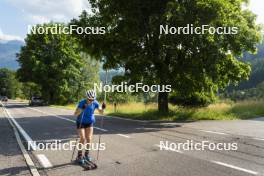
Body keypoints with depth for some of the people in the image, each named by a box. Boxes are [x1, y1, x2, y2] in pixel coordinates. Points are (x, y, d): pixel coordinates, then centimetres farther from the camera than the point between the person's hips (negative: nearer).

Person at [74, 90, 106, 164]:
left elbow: (101, 112, -10)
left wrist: (103, 108, -31)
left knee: (89, 139, 0)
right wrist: (82, 109, -48)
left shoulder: (95, 103, -15)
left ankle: (86, 155, 19)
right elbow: (75, 114, -31)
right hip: (81, 123, -3)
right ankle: (79, 156, 4)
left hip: (89, 123, 3)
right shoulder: (82, 103, -26)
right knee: (82, 139, -10)